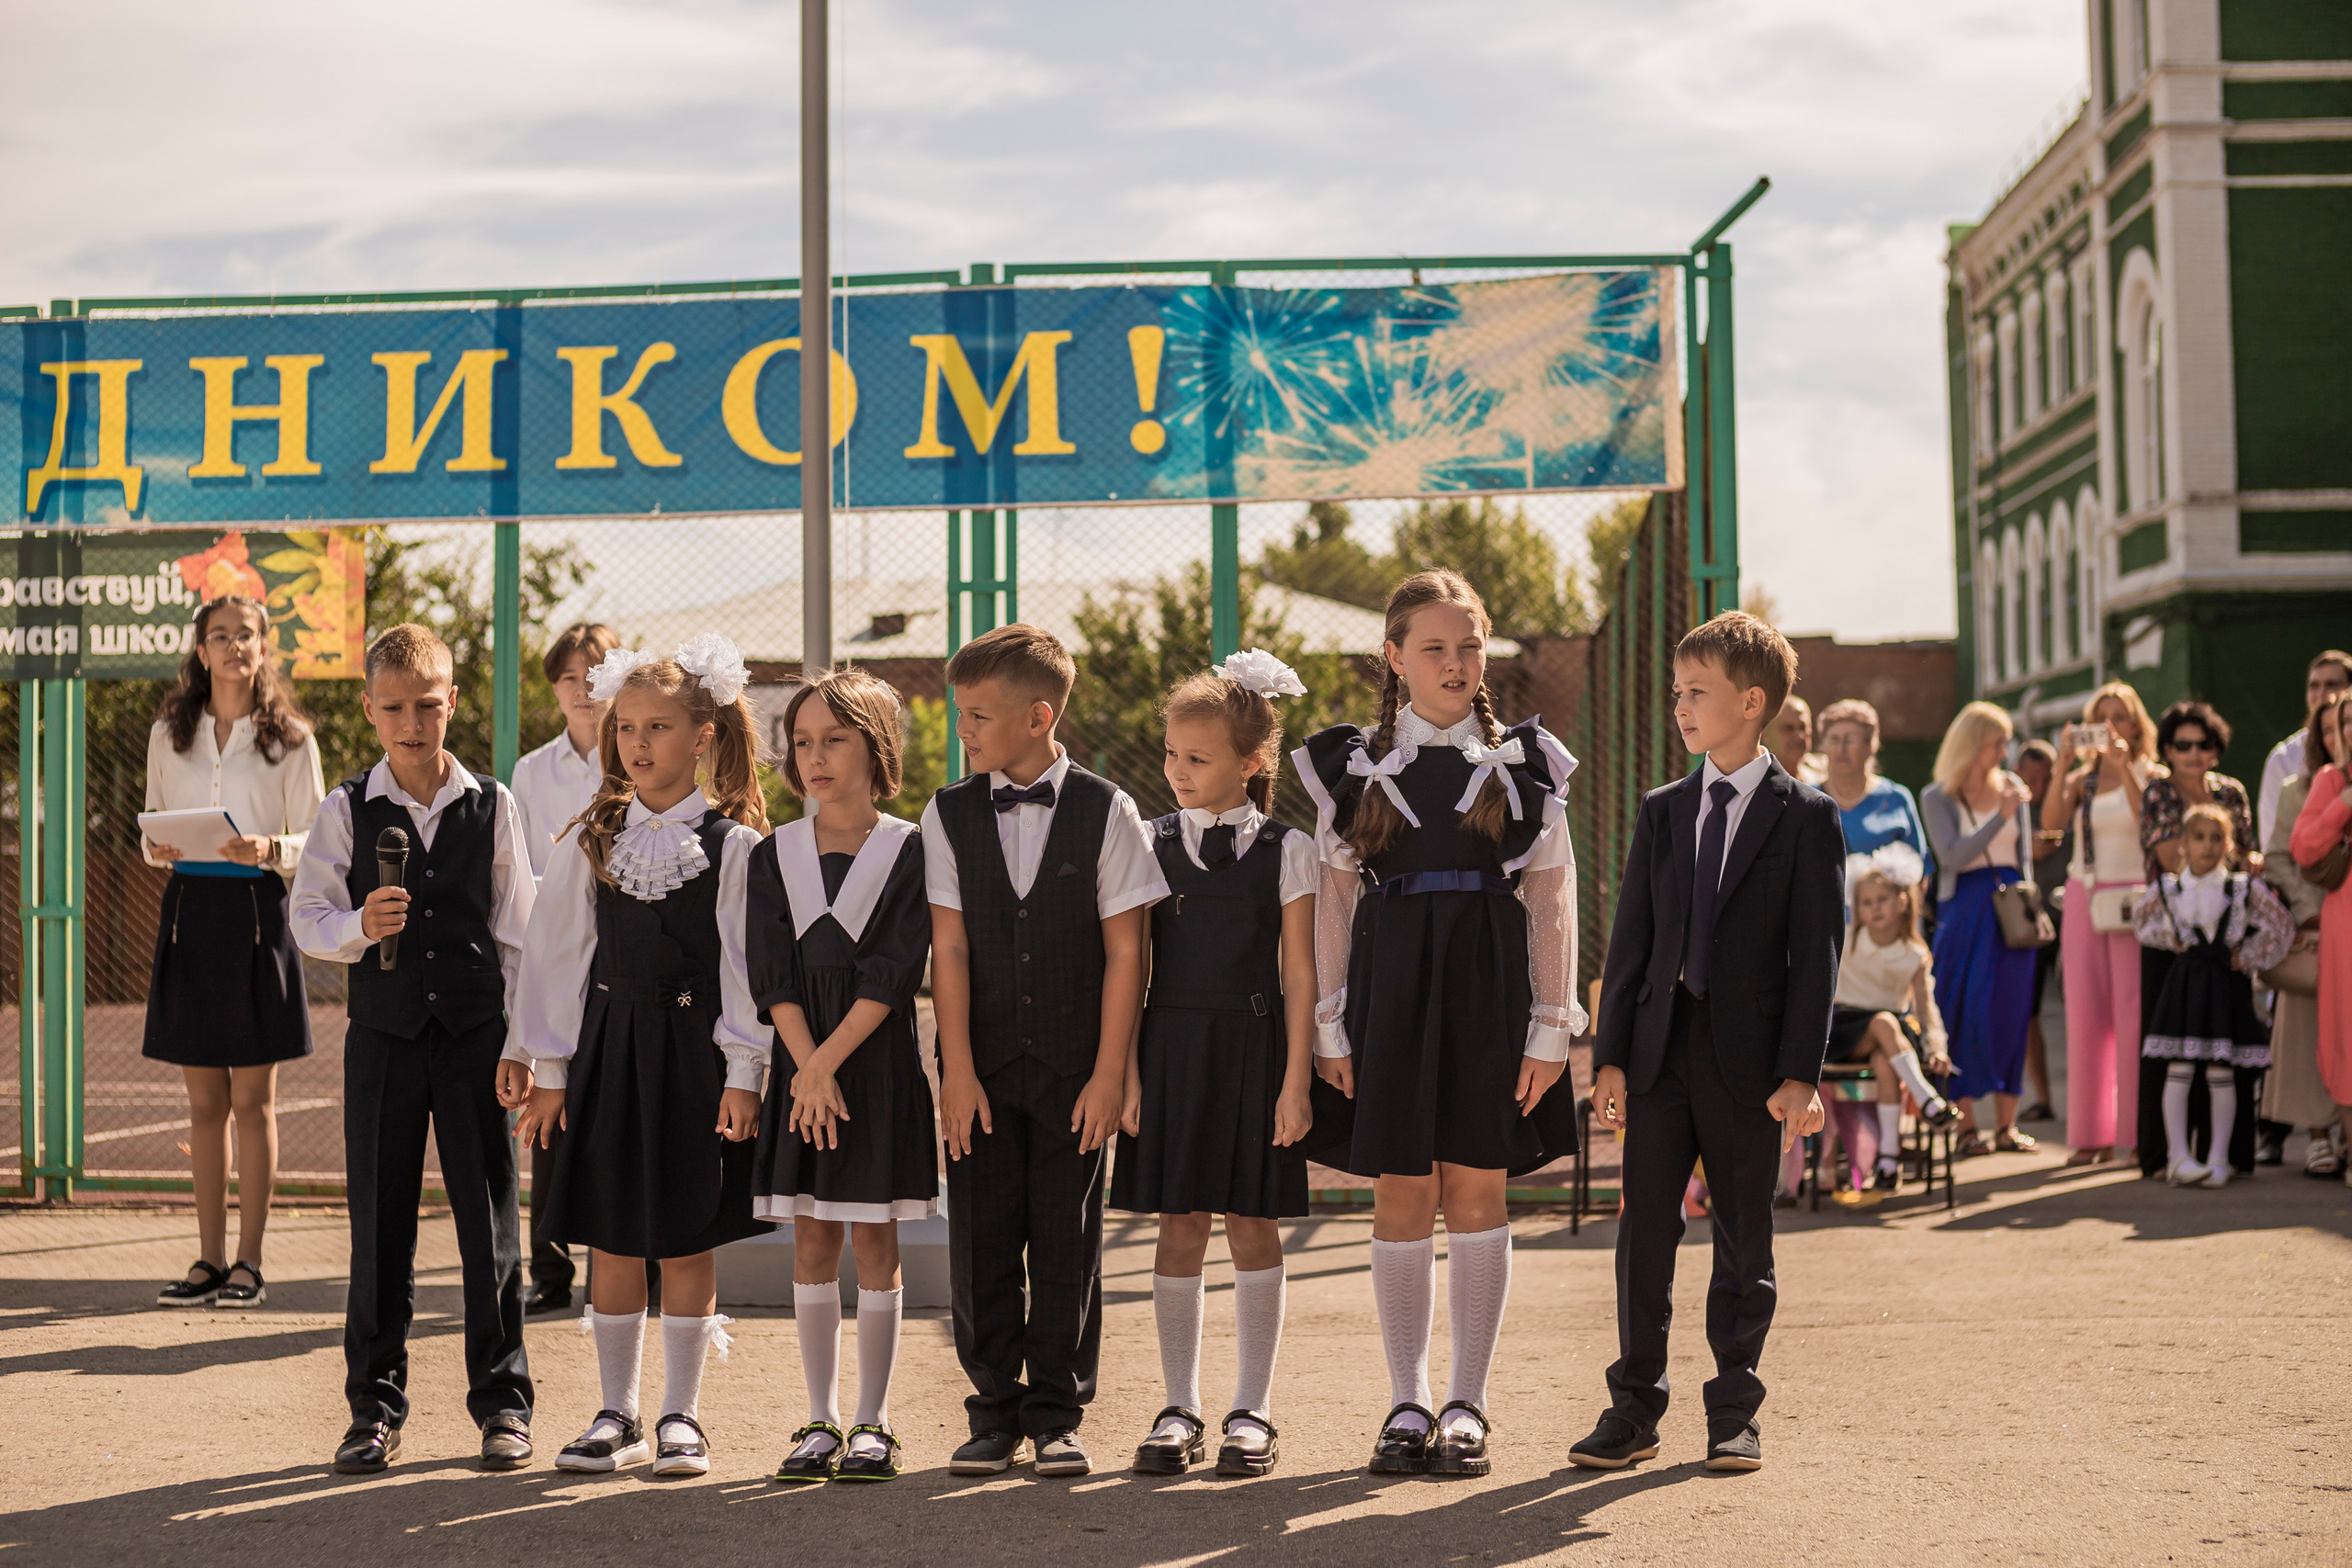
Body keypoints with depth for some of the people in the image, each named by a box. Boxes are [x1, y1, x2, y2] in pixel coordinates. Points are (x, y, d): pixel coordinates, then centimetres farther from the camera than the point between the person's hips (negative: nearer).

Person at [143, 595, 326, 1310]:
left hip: (258, 912, -3)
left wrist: (269, 849, -18)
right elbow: (152, 828, 14)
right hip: (189, 910, 3)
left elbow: (314, 842, 1)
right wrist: (158, 848, -8)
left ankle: (248, 1261, 7)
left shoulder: (290, 739, 1)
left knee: (252, 1099, 1)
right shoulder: (169, 734, 10)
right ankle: (209, 1258, 12)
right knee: (205, 1101, 6)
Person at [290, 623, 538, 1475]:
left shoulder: (492, 804, 1)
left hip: (475, 1030, 0)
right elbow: (308, 915, 1)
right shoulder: (348, 809, 0)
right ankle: (375, 1407, 16)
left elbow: (517, 927, 3)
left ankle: (502, 1402, 15)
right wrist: (359, 927, -20)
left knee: (489, 1220, 4)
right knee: (380, 1224, 6)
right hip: (384, 1031, 0)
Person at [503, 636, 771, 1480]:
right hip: (608, 1049, 3)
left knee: (688, 1241, 3)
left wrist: (743, 1073, -7)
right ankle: (615, 1415, 18)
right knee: (611, 1240, 7)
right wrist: (546, 1068, 6)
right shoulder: (590, 844, 6)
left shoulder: (734, 844, -2)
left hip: (695, 1050, -2)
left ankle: (680, 1416, 14)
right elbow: (555, 956, 8)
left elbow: (748, 963, -3)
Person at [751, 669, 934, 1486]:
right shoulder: (774, 856, 6)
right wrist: (809, 1071, -13)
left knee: (874, 1240, 2)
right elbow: (773, 976, -1)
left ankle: (872, 1424, 9)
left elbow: (893, 974, -10)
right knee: (812, 1243, 6)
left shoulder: (908, 851, -2)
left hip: (880, 1062, -3)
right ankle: (821, 1421, 14)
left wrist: (829, 1059, -16)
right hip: (801, 1066, 3)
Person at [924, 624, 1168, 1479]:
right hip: (983, 1067, 2)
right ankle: (995, 1414, 15)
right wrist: (957, 1070, -6)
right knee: (981, 1244, 4)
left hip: (1074, 1070, -1)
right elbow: (949, 949, 0)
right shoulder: (950, 814, 3)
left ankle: (1056, 1415, 13)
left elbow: (1124, 950, -2)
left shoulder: (1105, 812, -2)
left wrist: (1109, 1072, -6)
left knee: (1066, 1244, 3)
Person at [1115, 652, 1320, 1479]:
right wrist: (1126, 1070, -2)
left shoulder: (1286, 850, 1)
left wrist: (1295, 1080, -5)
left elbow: (1299, 973, 0)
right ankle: (1179, 1410, 12)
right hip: (1170, 1047, 1)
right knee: (1179, 1227, 3)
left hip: (1254, 1049, -1)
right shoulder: (1151, 844, 5)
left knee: (1252, 1225, 3)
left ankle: (1252, 1411, 12)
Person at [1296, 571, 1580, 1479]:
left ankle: (1467, 1406, 10)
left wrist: (1550, 1027, -4)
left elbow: (1552, 901, 2)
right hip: (1390, 989, 1)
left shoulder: (1526, 764, 5)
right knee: (1400, 1198, 3)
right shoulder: (1351, 766, 6)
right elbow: (1335, 900, 6)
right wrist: (1331, 1027, 1)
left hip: (1489, 992, 0)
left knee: (1476, 1194, 2)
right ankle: (1407, 1404, 13)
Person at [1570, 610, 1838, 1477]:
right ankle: (1634, 1405, 12)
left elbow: (1816, 952, -4)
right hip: (1660, 1046, 3)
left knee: (1743, 1238, 5)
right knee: (1644, 1227, 2)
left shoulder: (1805, 817, 0)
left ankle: (1734, 1411, 16)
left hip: (1749, 1056, -3)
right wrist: (1610, 1055, 3)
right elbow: (1630, 940, 10)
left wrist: (1800, 1073, -11)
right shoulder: (1662, 811, 11)